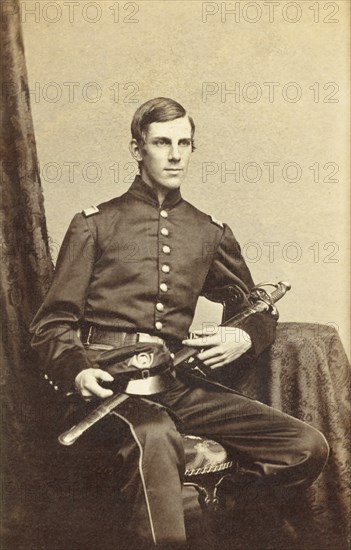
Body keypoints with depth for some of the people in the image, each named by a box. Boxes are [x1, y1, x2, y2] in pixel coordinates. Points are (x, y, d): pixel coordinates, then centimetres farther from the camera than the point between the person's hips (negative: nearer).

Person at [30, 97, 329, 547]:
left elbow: (260, 313, 26)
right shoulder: (94, 225, 9)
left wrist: (244, 338, 1)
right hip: (109, 381, -4)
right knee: (155, 437, -40)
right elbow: (52, 324, 7)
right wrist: (77, 371, -14)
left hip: (177, 383, 5)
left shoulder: (210, 234, 18)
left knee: (308, 447, -11)